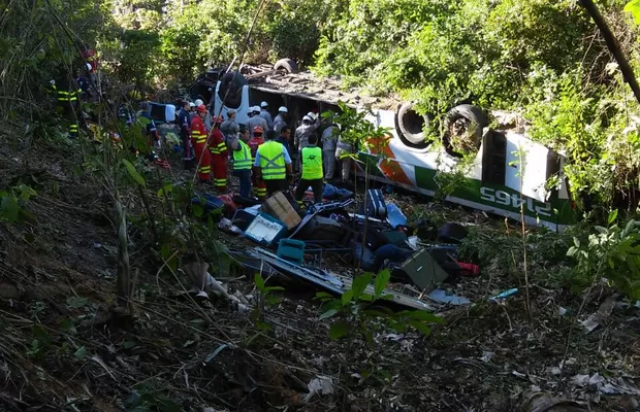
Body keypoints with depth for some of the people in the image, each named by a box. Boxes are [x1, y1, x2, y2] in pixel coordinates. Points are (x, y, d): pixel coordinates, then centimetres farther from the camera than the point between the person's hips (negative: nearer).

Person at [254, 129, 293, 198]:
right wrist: (290, 173, 9)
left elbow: (257, 165, 6)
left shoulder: (260, 148, 3)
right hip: (280, 176, -2)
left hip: (267, 177, 2)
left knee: (271, 196, 9)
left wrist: (258, 175, 17)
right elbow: (288, 162, -2)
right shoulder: (281, 147, -3)